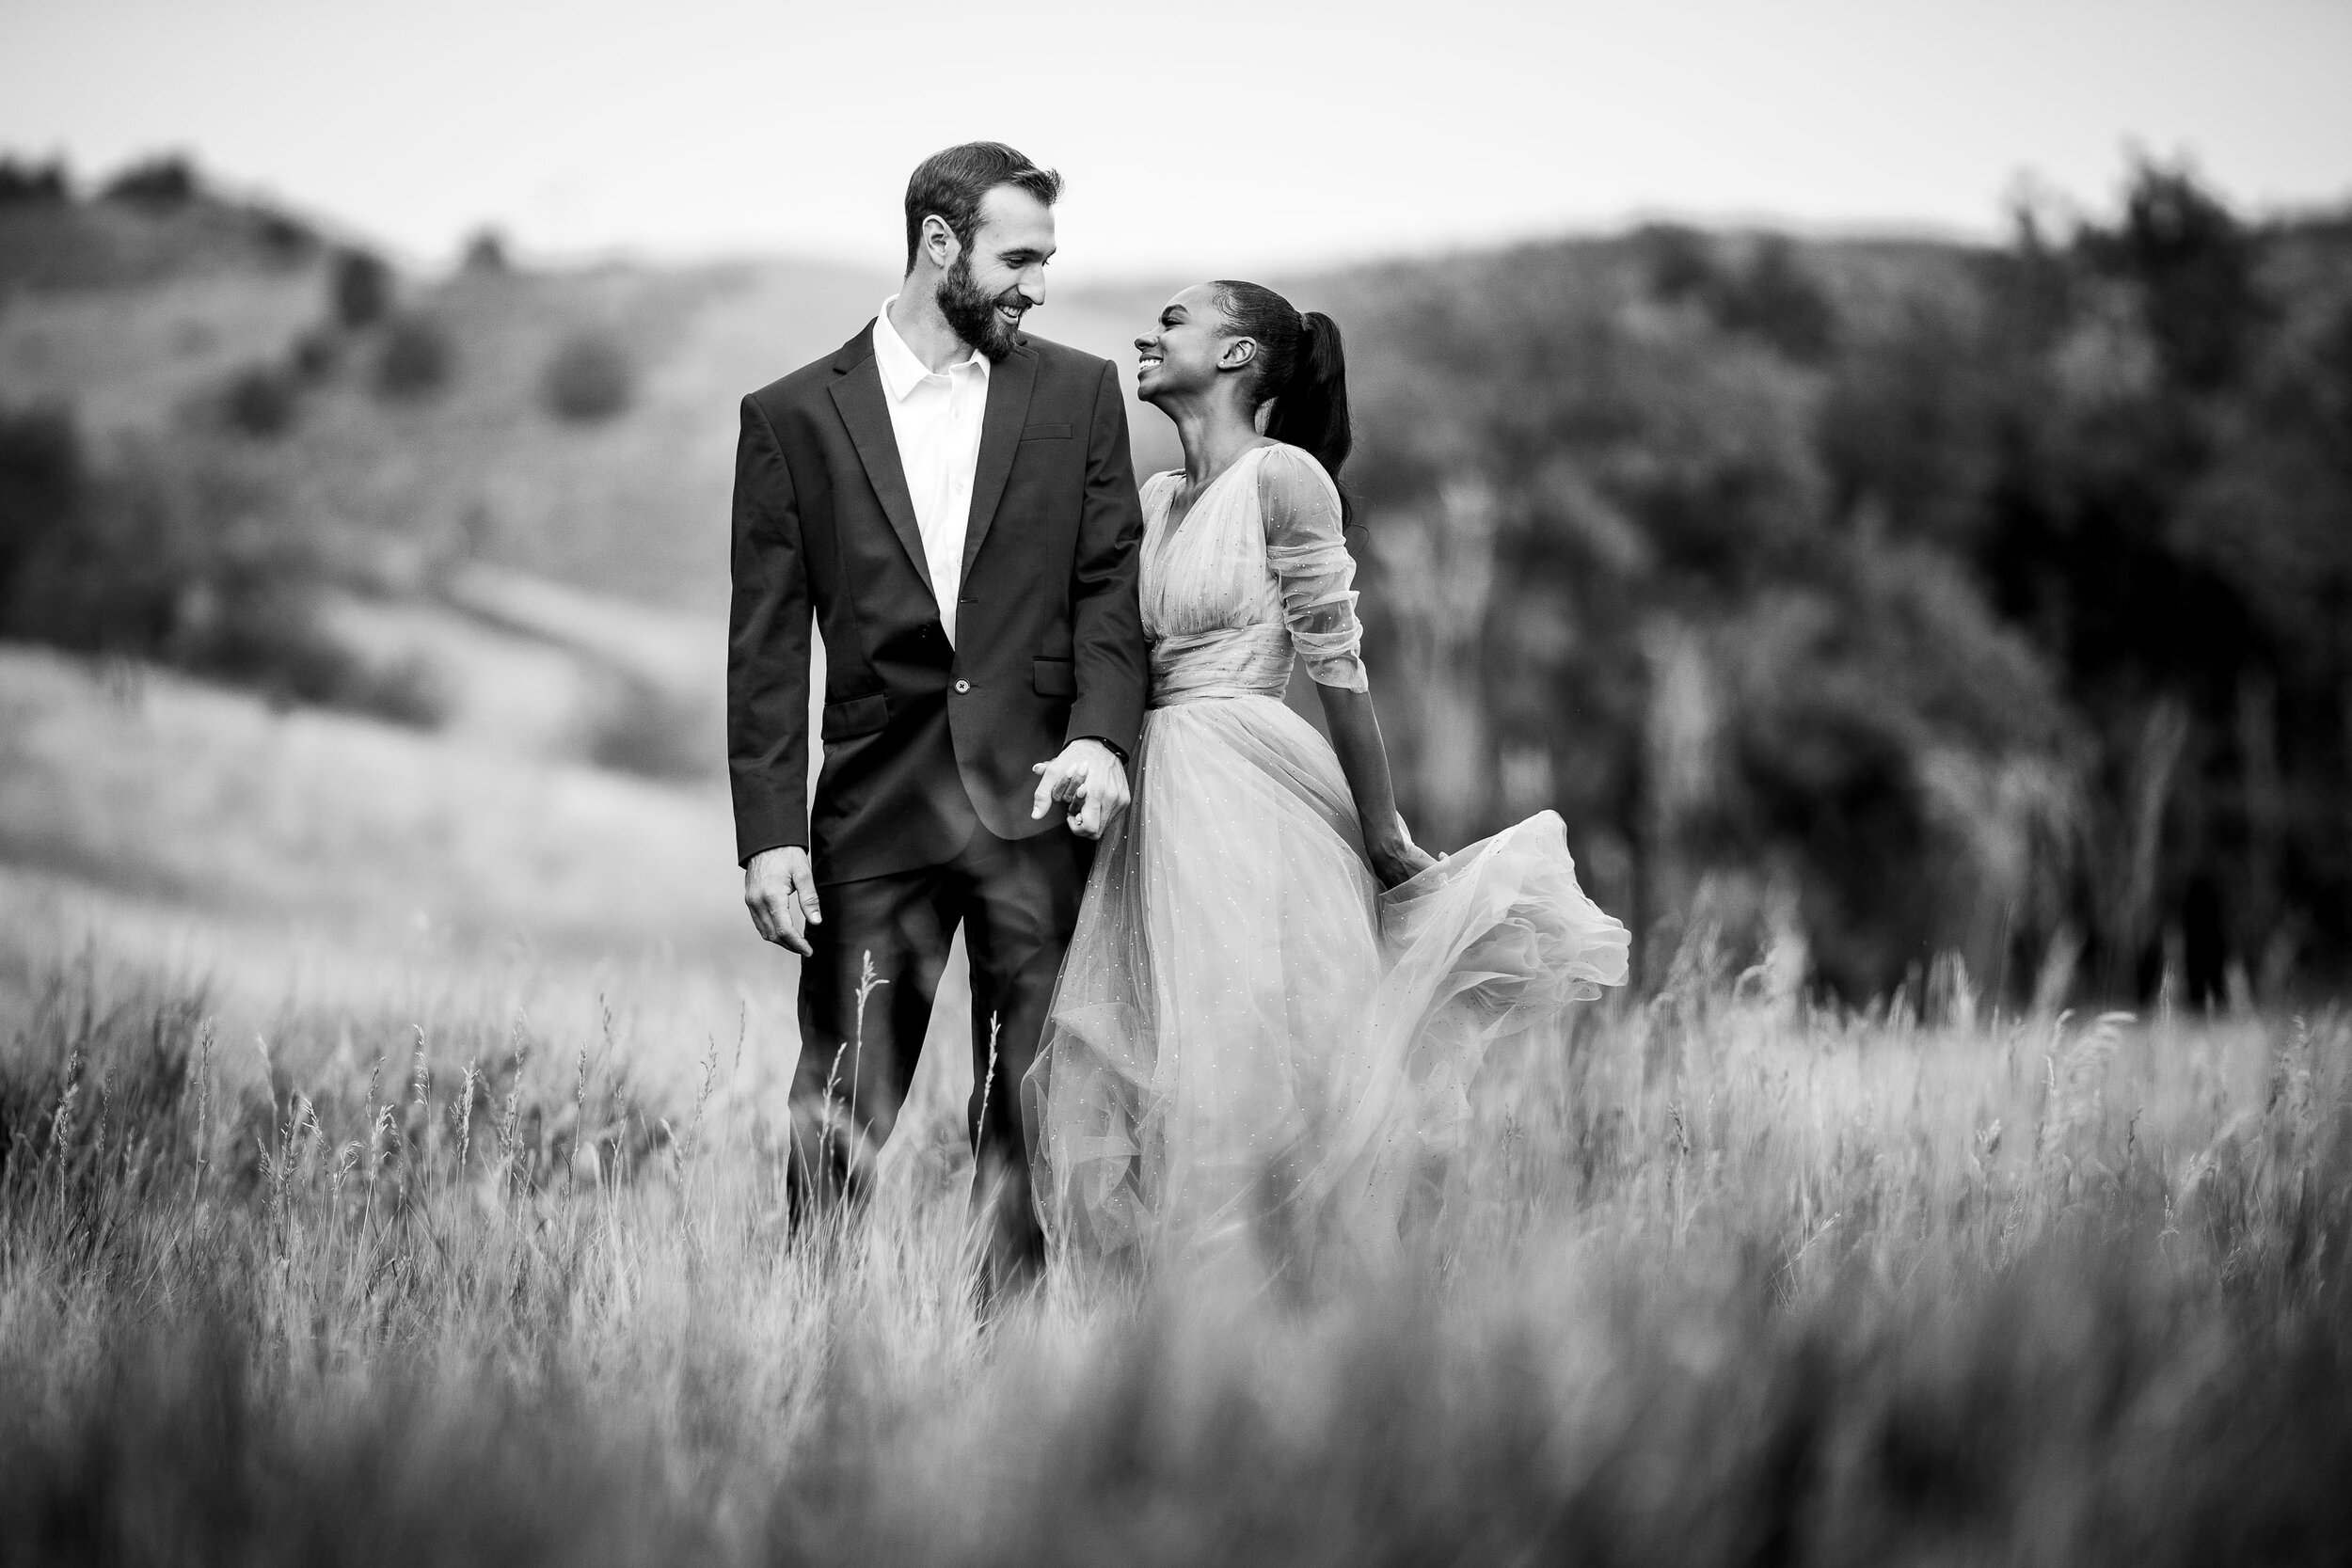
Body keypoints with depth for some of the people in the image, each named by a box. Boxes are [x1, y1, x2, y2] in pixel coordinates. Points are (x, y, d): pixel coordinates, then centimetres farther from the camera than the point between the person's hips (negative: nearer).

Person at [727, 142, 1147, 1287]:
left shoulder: (1079, 395, 10)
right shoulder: (794, 416, 6)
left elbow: (1106, 587, 6)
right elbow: (767, 645, 3)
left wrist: (1102, 732, -13)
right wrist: (768, 832, -5)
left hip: (1037, 803, 1)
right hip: (876, 814, -1)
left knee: (1029, 1122, 4)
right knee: (835, 1124, -3)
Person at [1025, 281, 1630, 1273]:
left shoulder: (1283, 476, -7)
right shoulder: (1155, 499, 15)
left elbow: (1338, 668, -8)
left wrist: (1385, 841, -8)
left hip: (1246, 801, -7)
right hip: (1157, 807, 7)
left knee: (1244, 1075, -6)